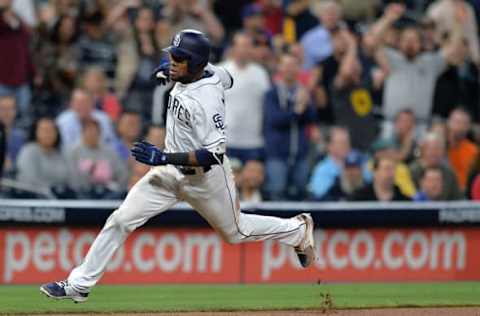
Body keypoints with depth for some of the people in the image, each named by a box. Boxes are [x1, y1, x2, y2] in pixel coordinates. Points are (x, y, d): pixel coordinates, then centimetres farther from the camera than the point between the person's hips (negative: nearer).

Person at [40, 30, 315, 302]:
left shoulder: (207, 100, -30)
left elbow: (215, 153, -33)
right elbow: (227, 79, 19)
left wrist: (164, 158, -38)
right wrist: (172, 71, 10)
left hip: (206, 177, -7)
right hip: (172, 172, 7)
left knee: (236, 232, 16)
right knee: (121, 220, -4)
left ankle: (299, 229, 42)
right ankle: (79, 285, 1)